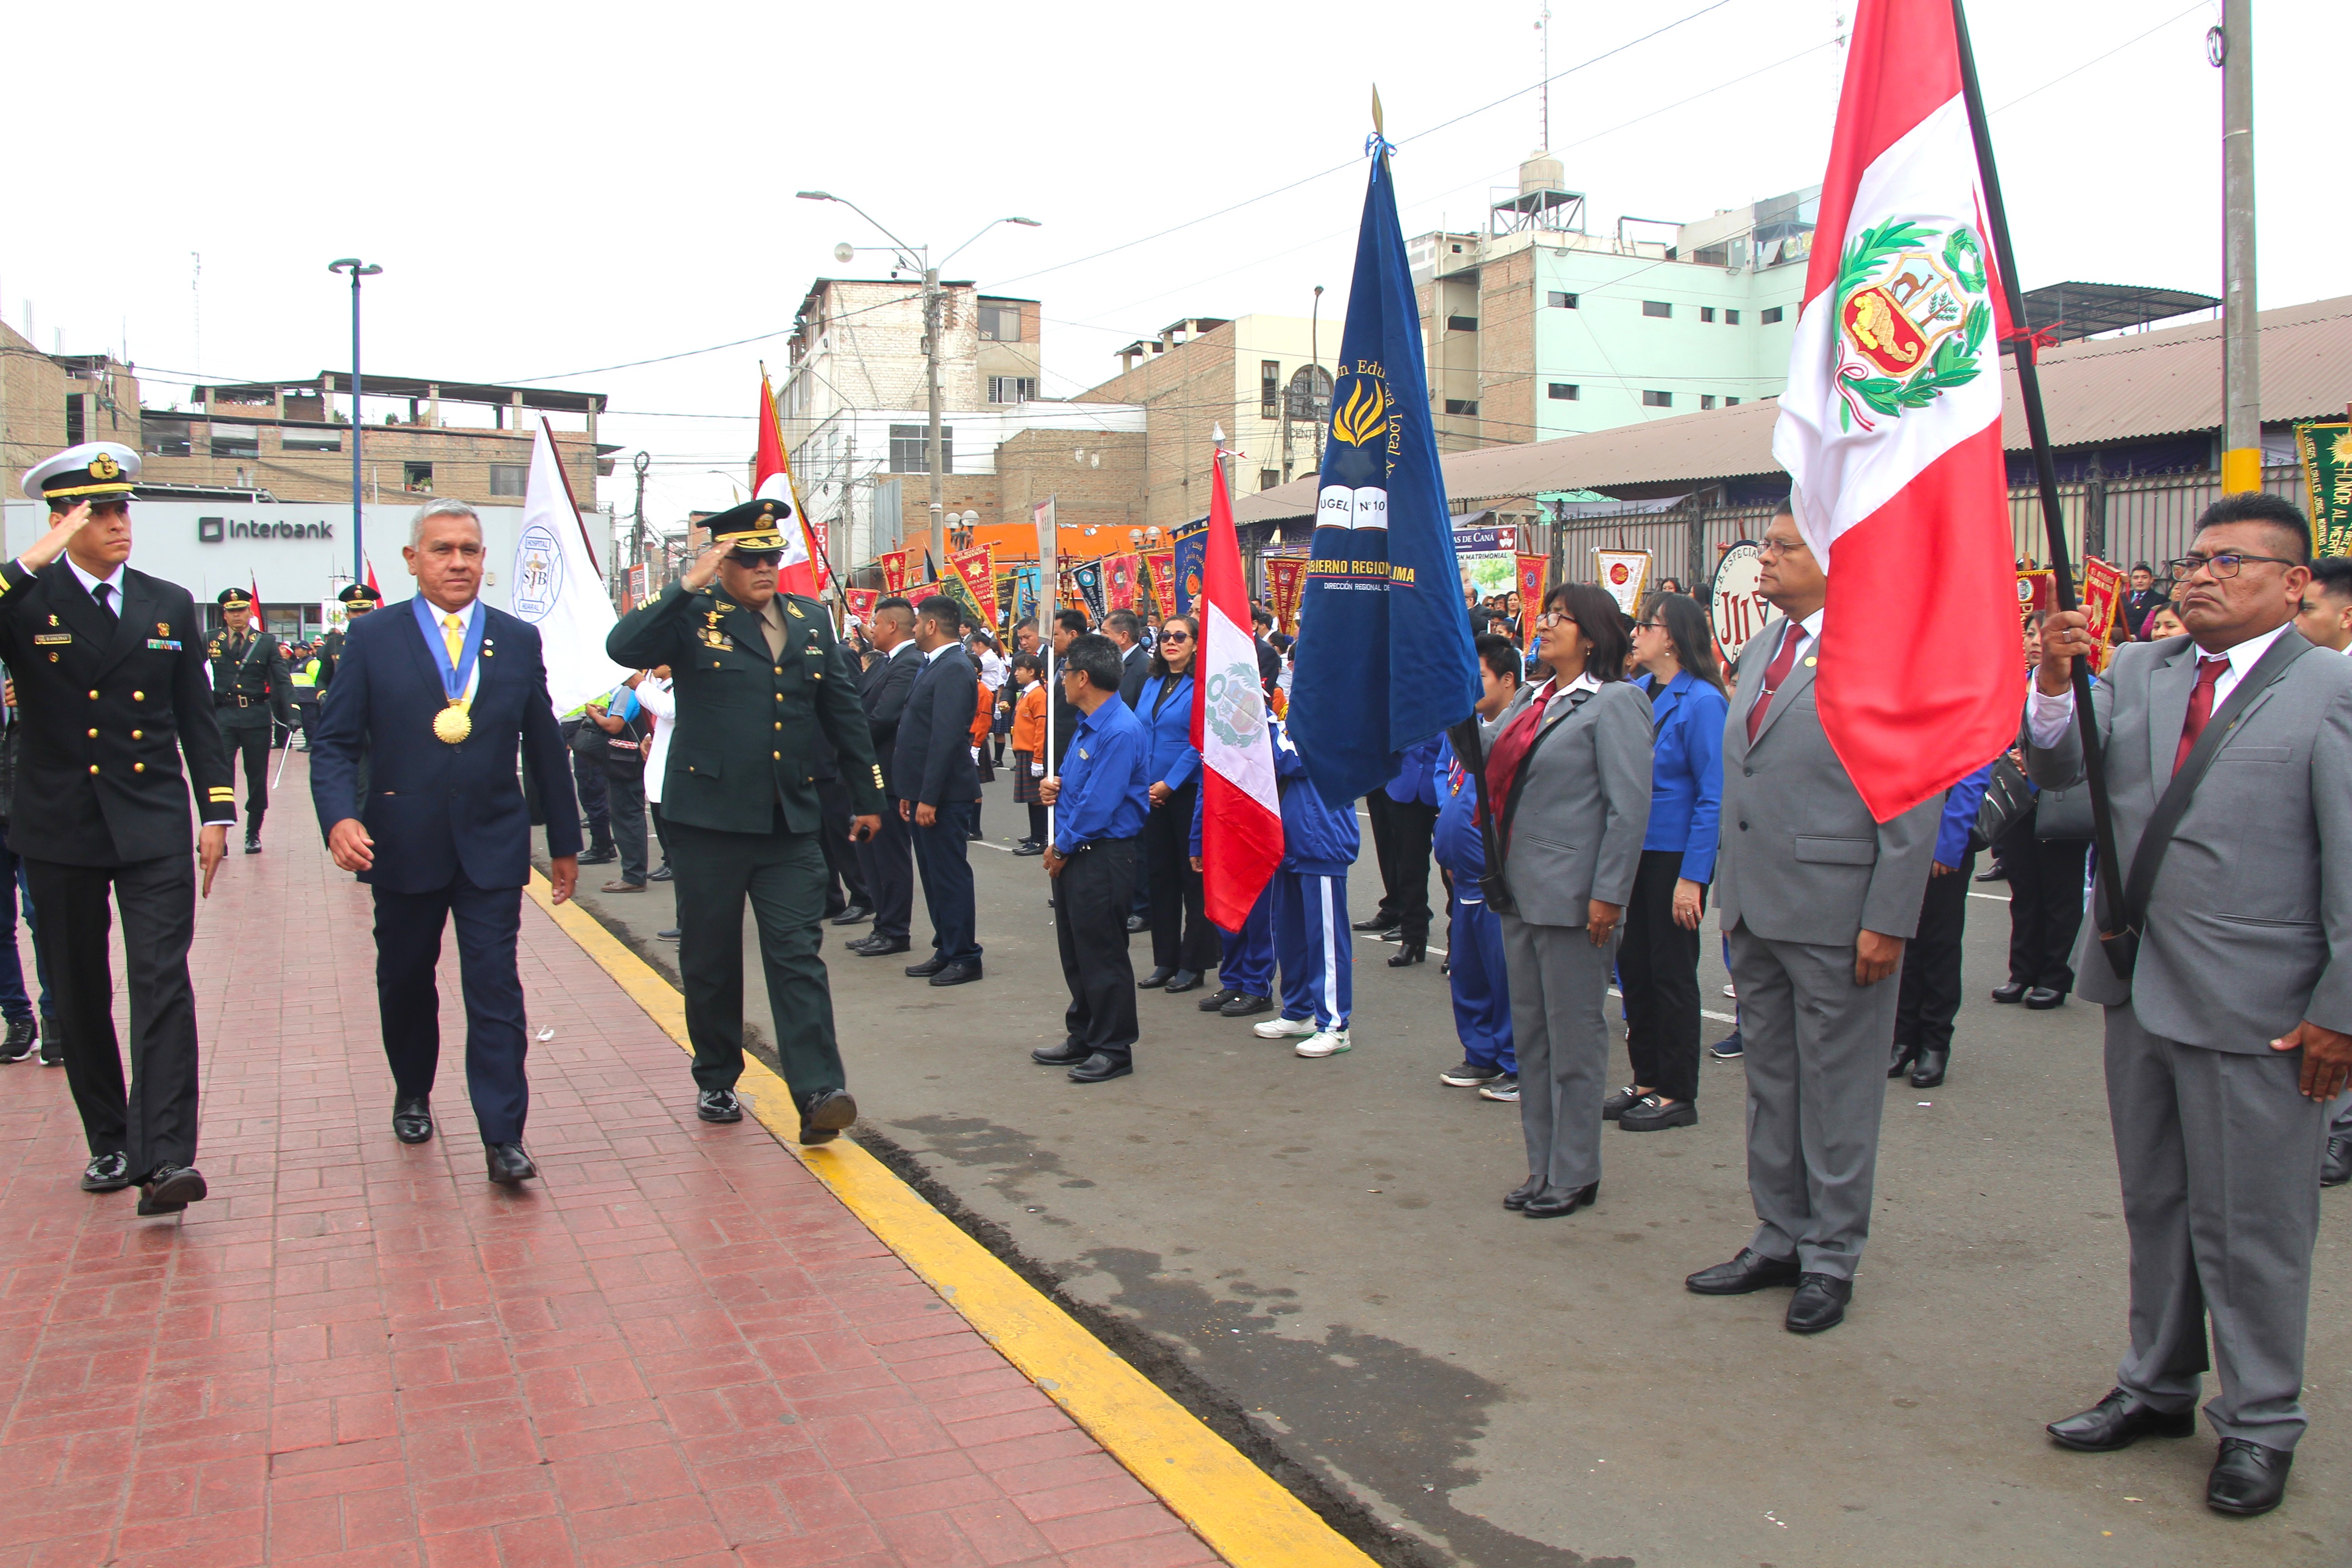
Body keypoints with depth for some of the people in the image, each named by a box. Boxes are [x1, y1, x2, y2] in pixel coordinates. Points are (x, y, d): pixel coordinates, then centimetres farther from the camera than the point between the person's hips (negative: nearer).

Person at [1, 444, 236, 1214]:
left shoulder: (170, 604, 8)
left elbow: (197, 716, 11)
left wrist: (217, 810, 6)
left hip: (153, 826, 0)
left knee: (163, 985, -11)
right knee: (80, 996, 11)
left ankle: (165, 1156, -14)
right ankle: (109, 1142, 26)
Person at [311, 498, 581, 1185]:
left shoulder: (519, 641, 6)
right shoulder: (372, 641, 2)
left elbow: (545, 747, 9)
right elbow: (334, 743, -1)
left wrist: (564, 842, 12)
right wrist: (339, 817, -20)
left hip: (492, 845, 0)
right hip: (403, 845, 1)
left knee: (495, 988, -6)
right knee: (405, 981, 16)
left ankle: (503, 1137, -4)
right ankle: (412, 1095, 40)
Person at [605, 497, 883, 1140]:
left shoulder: (812, 621, 11)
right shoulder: (693, 618, -1)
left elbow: (844, 712, 17)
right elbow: (623, 647, -21)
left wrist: (867, 795, 18)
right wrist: (687, 587, -24)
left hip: (791, 824, 2)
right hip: (709, 821, -2)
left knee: (798, 958, -5)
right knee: (710, 961, 11)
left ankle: (818, 1094, -10)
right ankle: (716, 1081, 28)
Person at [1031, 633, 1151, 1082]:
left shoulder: (1120, 732, -19)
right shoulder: (1087, 723, 11)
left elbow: (1098, 804, -21)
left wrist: (1062, 848, -11)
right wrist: (1054, 783, 2)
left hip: (1104, 856, -10)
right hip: (1073, 854, 10)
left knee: (1103, 955, -1)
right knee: (1075, 949, 16)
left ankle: (1114, 1049, 10)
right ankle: (1083, 1038, 28)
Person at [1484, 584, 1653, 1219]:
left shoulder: (1614, 703, -9)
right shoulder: (1531, 700, 15)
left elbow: (1629, 808, -15)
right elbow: (1484, 750, 10)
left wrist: (1608, 894, -18)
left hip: (1572, 898, -8)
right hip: (1520, 892, 8)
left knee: (1573, 1037, 2)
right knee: (1530, 1033, 14)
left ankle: (1574, 1174, 14)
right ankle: (1542, 1166, 25)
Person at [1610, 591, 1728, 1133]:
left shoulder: (1701, 702, -14)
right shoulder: (1636, 693, 6)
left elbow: (1713, 798, -15)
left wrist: (1692, 878, -18)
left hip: (1673, 857, -7)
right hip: (1632, 851, 7)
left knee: (1672, 973, 3)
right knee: (1633, 967, 12)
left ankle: (1677, 1095, 16)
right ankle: (1646, 1081, 26)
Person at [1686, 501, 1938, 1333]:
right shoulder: (1762, 647, 13)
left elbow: (1915, 801, -13)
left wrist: (1887, 921, -16)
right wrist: (1727, 885, 15)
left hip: (1834, 914, -8)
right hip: (1756, 909, 8)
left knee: (1835, 1087, 5)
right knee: (1769, 1078, 16)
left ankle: (1831, 1256, 19)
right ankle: (1779, 1237, 30)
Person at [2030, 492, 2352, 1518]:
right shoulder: (2137, 674, 8)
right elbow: (2058, 769, 0)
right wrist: (2055, 686, -18)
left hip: (2254, 1008, -5)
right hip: (2138, 990, 6)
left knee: (2248, 1225, 6)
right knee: (2154, 1203, 18)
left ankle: (2259, 1423, 24)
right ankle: (2158, 1387, 35)